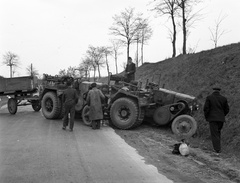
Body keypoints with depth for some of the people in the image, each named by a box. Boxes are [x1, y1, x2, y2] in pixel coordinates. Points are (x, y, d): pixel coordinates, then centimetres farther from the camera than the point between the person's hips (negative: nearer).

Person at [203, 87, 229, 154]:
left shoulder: (209, 97, -5)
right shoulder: (224, 98, 3)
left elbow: (206, 108, -9)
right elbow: (227, 109, 6)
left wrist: (206, 117, 5)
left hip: (212, 118, -3)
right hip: (221, 119, 3)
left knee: (214, 134, 0)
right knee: (218, 132, 20)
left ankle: (217, 149, -5)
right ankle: (217, 147, 18)